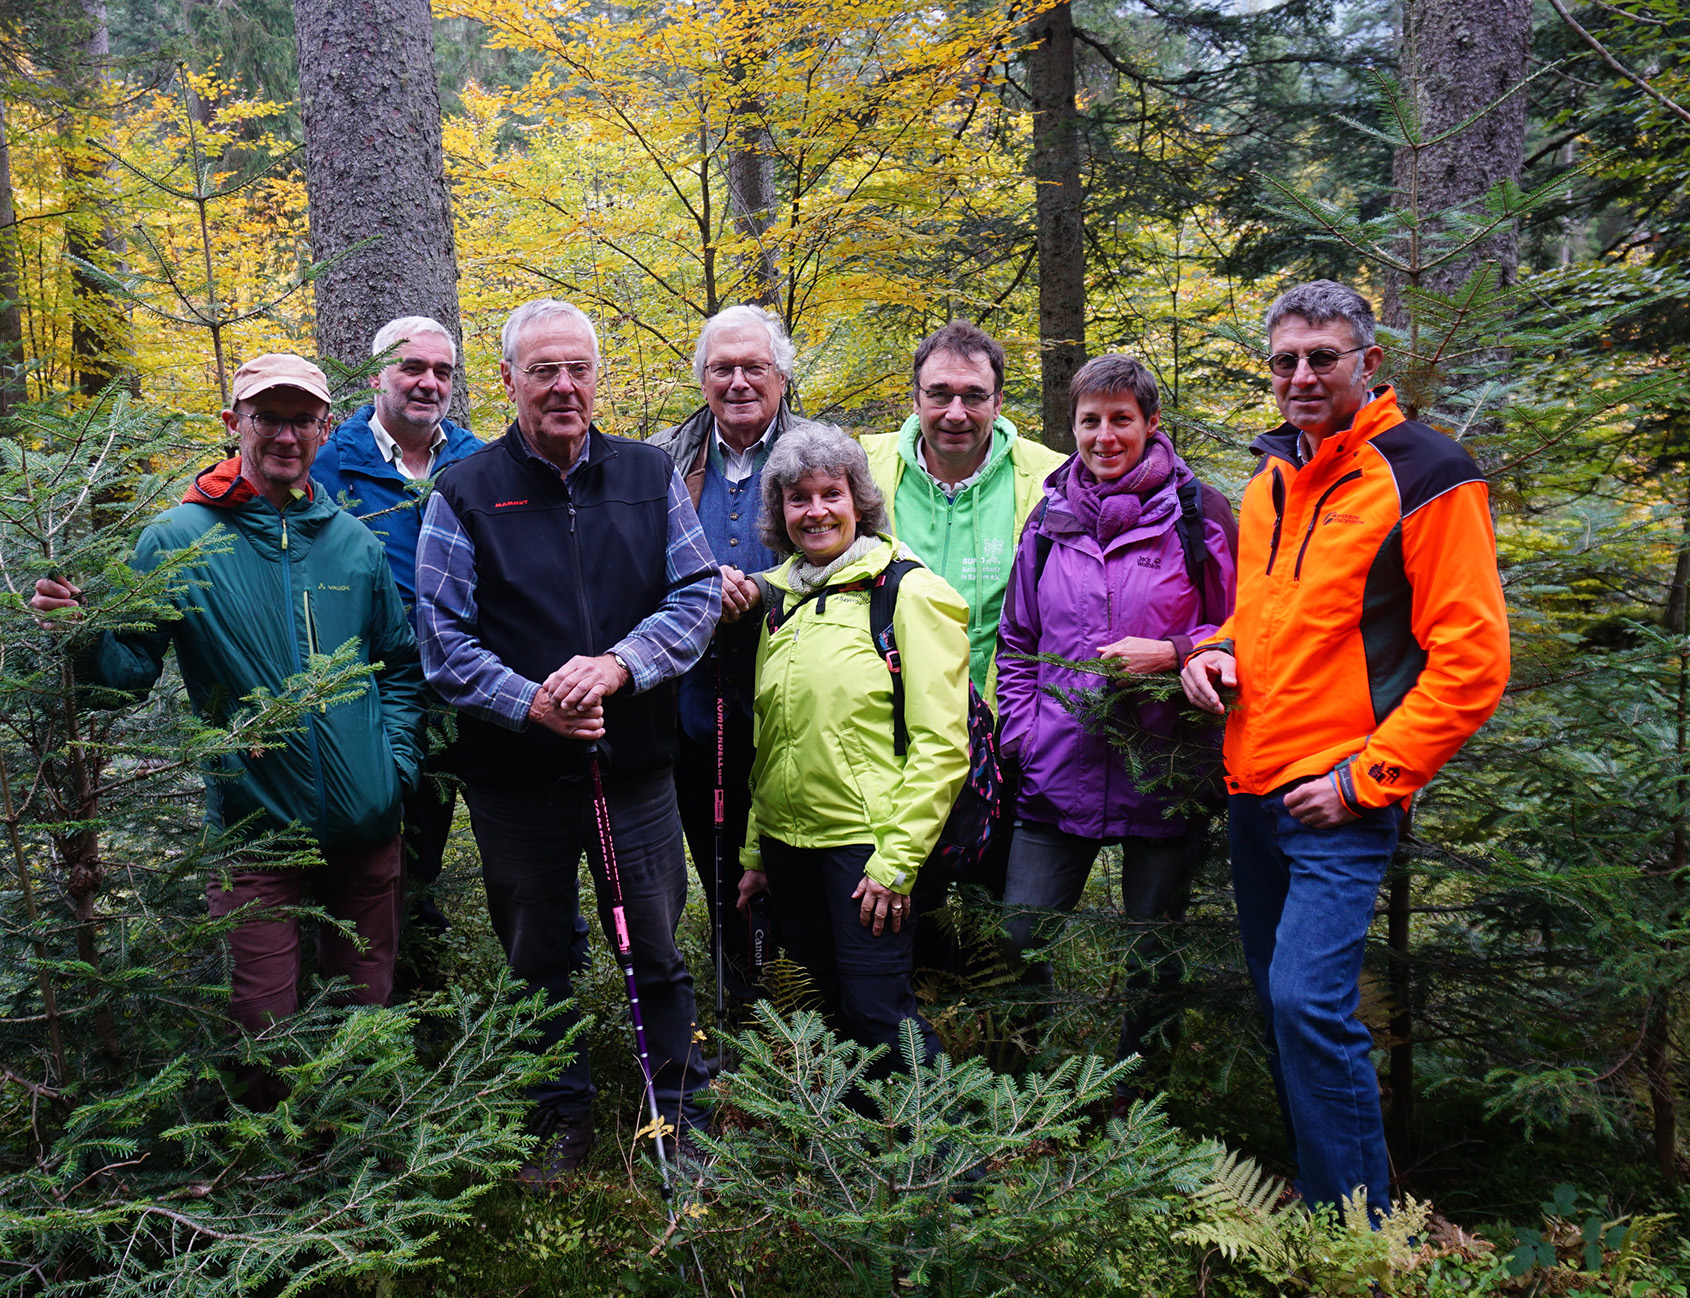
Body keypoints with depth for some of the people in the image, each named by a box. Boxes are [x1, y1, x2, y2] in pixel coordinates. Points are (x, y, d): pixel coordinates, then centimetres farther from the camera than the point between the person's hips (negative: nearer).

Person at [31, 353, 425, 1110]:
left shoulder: (352, 542, 3)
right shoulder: (178, 539, -6)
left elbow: (400, 665, 13)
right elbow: (133, 670, -7)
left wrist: (396, 762, 1)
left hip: (366, 825, 3)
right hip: (254, 827, -3)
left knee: (367, 1012, 15)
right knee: (262, 1032, 2)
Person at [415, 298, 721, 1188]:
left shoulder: (649, 476, 5)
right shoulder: (464, 495, -1)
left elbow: (697, 595, 0)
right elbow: (442, 640, -4)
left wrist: (619, 663, -16)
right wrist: (528, 704, -19)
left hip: (636, 764, 1)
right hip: (516, 774, -1)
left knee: (657, 948, 9)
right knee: (538, 956, 13)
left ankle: (677, 1110, 28)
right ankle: (560, 1117, 32)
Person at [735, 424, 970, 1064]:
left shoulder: (908, 592, -8)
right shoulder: (778, 599, 12)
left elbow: (941, 742, -13)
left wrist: (897, 860, -15)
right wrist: (754, 851, 15)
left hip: (867, 843, -6)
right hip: (786, 841, 6)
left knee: (877, 1011, -5)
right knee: (828, 1002, 14)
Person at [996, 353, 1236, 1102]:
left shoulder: (1198, 513, -3)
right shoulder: (1050, 518, 7)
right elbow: (1017, 641, 16)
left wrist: (1172, 654, -15)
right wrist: (1020, 731, 6)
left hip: (1165, 768, -2)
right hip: (1058, 770, 3)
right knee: (1020, 935, 2)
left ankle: (1130, 1092, 33)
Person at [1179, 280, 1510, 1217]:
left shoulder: (1422, 477, -10)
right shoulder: (1271, 479, 13)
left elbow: (1472, 659, -13)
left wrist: (1365, 777, -16)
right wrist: (1215, 651, 4)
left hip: (1340, 799, -7)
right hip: (1251, 789, 8)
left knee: (1309, 1004, -14)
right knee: (1279, 1003, 14)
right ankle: (1309, 1188, 30)